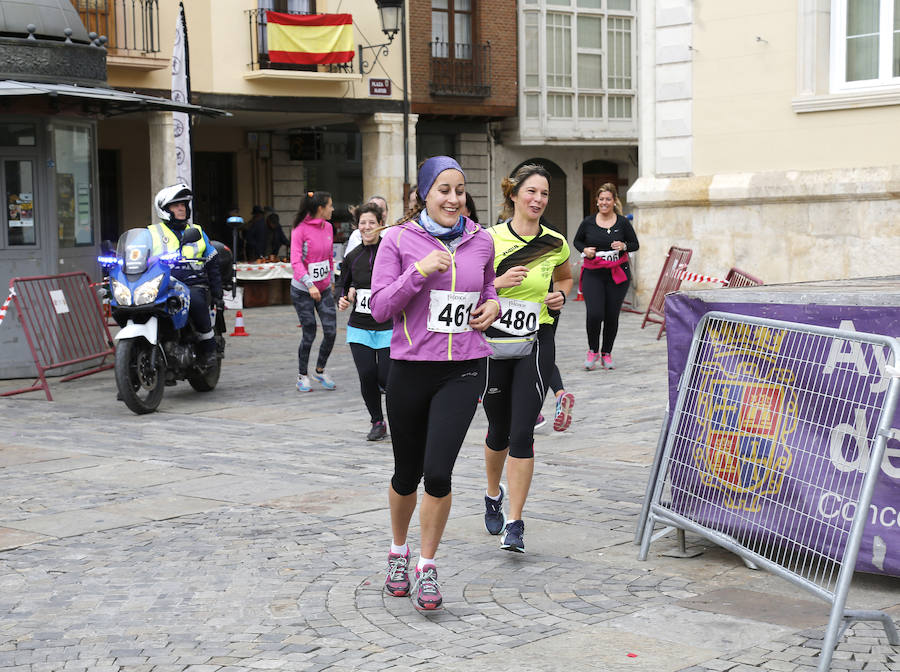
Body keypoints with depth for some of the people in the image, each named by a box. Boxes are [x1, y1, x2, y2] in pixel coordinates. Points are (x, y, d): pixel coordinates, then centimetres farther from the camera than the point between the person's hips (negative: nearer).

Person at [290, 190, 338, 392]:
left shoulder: (328, 227, 5)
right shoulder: (300, 230, -14)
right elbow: (296, 261, -21)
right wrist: (310, 285, -31)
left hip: (324, 289, 5)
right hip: (302, 291, -5)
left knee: (331, 332, -2)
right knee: (309, 334, -2)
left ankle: (320, 371, 19)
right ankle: (302, 375, 16)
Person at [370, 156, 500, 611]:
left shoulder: (480, 241, 6)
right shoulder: (399, 240, -3)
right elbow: (380, 308, -7)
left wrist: (492, 304, 3)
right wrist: (419, 272, -18)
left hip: (463, 370, 1)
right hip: (411, 369, -1)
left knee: (438, 471, -12)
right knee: (407, 474, 11)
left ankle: (426, 567, 7)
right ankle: (398, 552, 39)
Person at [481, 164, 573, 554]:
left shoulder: (555, 244, 2)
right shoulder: (490, 239, -4)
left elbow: (566, 277, 23)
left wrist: (560, 294, 3)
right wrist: (499, 283, -18)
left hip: (536, 344, 0)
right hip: (494, 342, 0)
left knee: (522, 432, -10)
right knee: (499, 430, 13)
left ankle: (514, 526, -5)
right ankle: (493, 496, 42)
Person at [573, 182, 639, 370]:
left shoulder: (622, 223, 1)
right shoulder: (588, 222, 2)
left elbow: (635, 245, 10)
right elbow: (576, 241, 16)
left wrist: (623, 246, -11)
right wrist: (584, 250, -5)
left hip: (617, 274, 1)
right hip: (592, 274, -1)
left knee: (612, 316, 3)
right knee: (594, 314, -13)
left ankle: (606, 354, 22)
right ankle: (593, 351, 12)